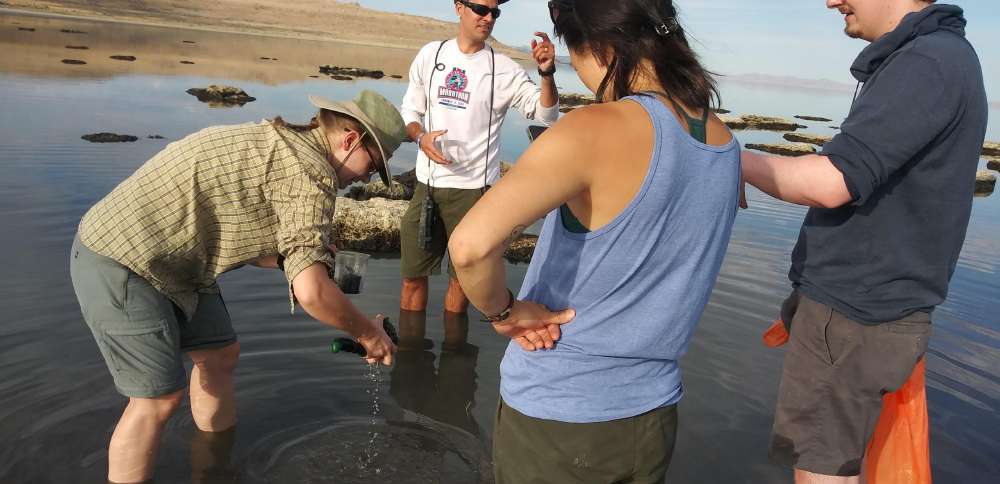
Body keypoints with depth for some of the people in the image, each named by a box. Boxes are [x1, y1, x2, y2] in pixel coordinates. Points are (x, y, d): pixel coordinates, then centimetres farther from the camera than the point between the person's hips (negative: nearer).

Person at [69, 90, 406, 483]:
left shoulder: (275, 141, 9)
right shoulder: (310, 170, -21)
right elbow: (310, 292, -30)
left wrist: (311, 263, 15)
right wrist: (368, 333, -14)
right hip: (119, 263, -10)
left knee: (220, 355, 16)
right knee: (159, 398, -2)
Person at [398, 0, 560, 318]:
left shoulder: (504, 69, -4)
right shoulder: (431, 54, 5)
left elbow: (545, 115, -10)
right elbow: (410, 110, 11)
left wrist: (547, 73, -27)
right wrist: (420, 136, -10)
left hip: (474, 188, -2)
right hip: (427, 184, 3)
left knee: (461, 277, 12)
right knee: (412, 275, 11)